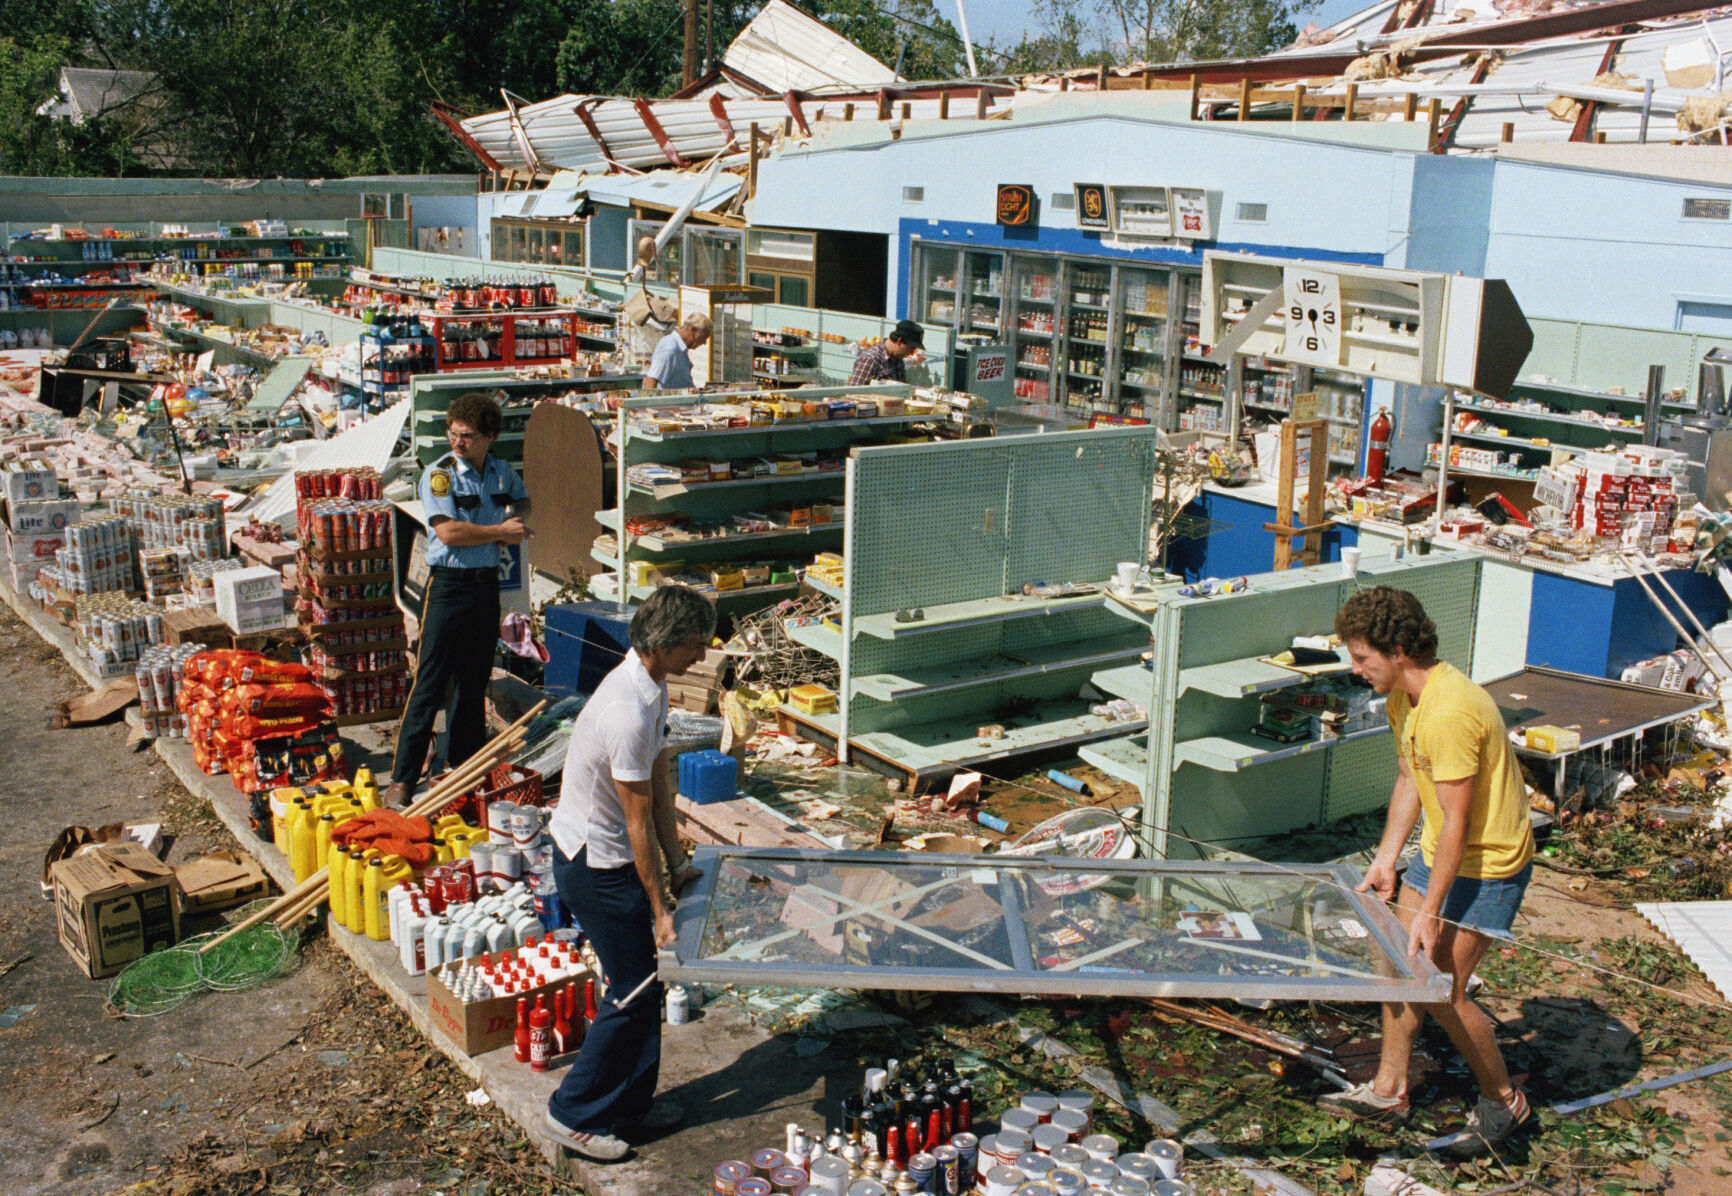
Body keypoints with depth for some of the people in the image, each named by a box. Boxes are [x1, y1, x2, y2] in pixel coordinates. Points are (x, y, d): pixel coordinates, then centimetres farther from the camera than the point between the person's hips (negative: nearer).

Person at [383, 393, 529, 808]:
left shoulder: (503, 472, 6)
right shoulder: (439, 474, -10)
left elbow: (521, 501, 28)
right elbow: (449, 532, -20)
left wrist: (516, 520, 4)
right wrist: (502, 531, -11)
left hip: (487, 583, 5)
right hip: (448, 584, -5)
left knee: (476, 679, 14)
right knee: (430, 683, -5)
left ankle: (465, 760, 28)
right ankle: (402, 777, -1)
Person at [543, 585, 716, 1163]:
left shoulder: (649, 686, 1)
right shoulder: (629, 714, -30)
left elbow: (657, 782, 8)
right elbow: (638, 822, -24)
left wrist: (677, 863, 10)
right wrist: (659, 908, -15)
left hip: (605, 852, 10)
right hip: (594, 862, -10)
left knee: (644, 981, 17)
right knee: (633, 990, 0)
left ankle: (631, 1101, 30)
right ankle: (575, 1112, 14)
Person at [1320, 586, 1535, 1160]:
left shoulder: (1450, 712, -31)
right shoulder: (1403, 698, 0)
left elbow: (1456, 822, -27)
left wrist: (1430, 910, -22)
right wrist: (1386, 860, 9)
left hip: (1487, 865, -9)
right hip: (1439, 852, 9)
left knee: (1441, 990, -5)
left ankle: (1503, 1100, 17)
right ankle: (1389, 1089, 26)